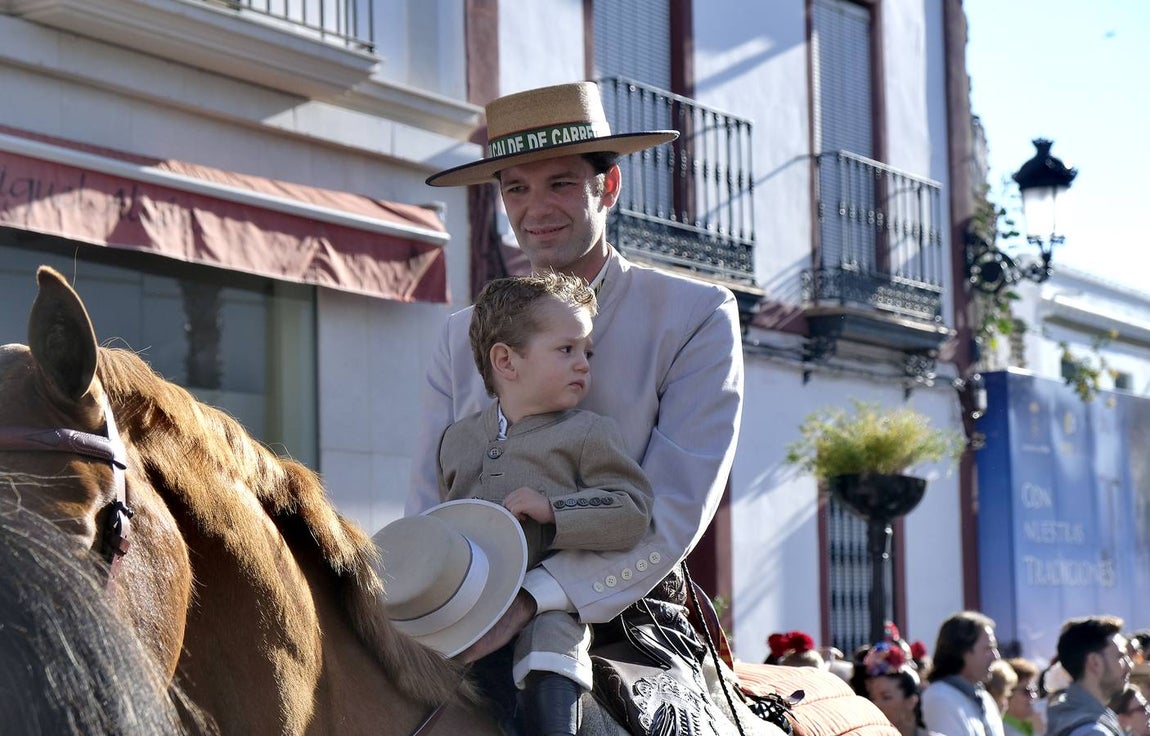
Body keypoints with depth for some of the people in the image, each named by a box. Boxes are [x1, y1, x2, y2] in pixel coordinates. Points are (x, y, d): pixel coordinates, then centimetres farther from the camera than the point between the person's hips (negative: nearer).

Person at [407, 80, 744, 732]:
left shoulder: (698, 316, 1)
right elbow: (430, 510, 9)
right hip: (477, 635, 3)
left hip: (629, 622, -3)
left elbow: (677, 510, -10)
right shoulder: (462, 338, 13)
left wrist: (534, 597, -22)